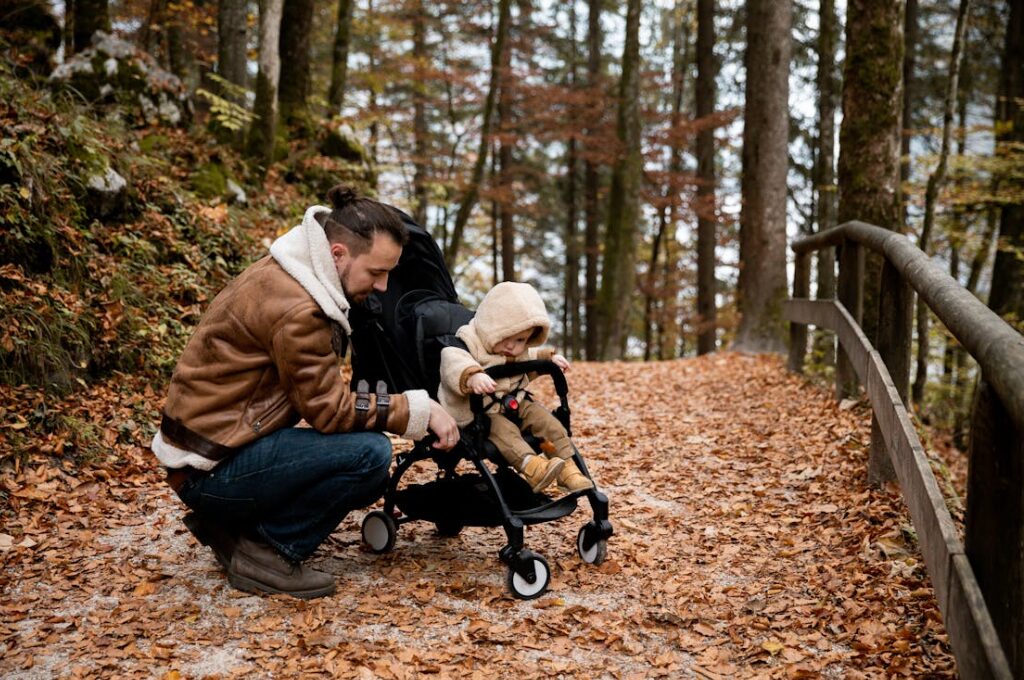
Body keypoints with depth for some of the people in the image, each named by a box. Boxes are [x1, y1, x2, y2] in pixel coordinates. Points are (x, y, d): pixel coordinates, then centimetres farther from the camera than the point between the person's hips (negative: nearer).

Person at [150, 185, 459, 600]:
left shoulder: (289, 277, 7)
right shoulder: (295, 307, -24)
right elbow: (328, 408, -20)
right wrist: (417, 410, -14)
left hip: (223, 442, 10)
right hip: (210, 469, -10)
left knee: (366, 480, 11)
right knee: (369, 453, -21)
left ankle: (231, 527, 13)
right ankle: (267, 552, -8)